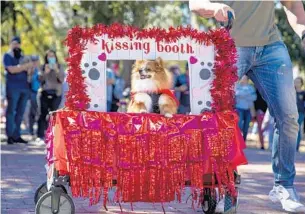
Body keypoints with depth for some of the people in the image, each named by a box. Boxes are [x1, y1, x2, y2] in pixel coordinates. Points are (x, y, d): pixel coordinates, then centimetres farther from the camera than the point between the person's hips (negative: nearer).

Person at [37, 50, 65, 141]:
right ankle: (40, 135, -4)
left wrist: (57, 70, -19)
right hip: (45, 93, 1)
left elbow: (62, 79, -4)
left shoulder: (59, 67, 7)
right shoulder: (44, 67, 11)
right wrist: (45, 72, -14)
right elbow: (41, 79, 3)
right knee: (43, 114, -5)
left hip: (56, 93, -1)